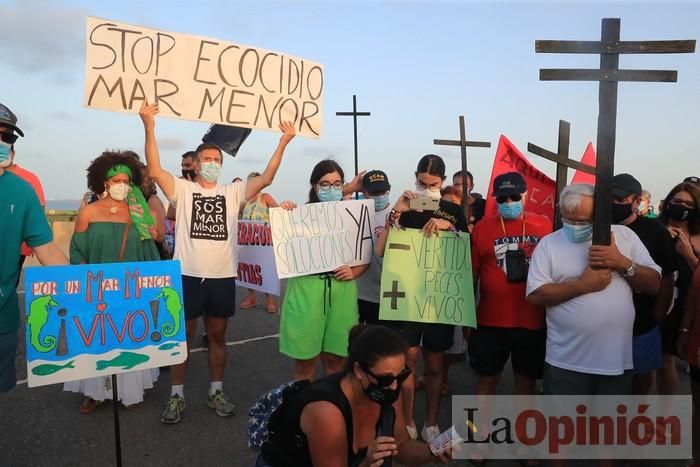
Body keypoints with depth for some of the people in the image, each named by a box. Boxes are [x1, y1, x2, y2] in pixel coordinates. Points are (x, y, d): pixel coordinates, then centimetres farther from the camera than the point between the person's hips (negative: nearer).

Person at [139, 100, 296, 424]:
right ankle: (176, 396, 22)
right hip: (188, 275, -2)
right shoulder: (182, 190, 1)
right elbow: (155, 170, -14)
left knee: (217, 337, 14)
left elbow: (266, 179, -3)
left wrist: (283, 143, -10)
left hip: (223, 277, 2)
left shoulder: (232, 193, 7)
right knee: (182, 337, 9)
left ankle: (216, 392, 29)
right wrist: (149, 127, -22)